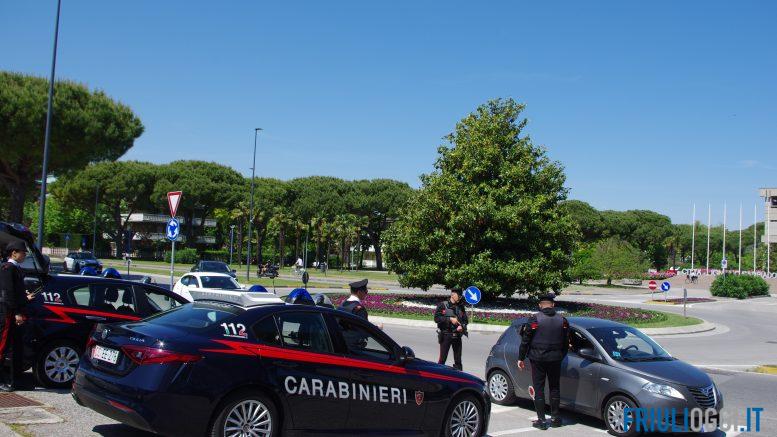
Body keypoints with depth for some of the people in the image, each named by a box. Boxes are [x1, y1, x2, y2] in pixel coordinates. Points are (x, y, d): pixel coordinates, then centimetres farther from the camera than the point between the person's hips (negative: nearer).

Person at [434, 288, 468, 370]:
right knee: (442, 359, -3)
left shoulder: (461, 307, 12)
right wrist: (450, 319, -16)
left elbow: (465, 320, 16)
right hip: (445, 335, -4)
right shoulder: (442, 305, -1)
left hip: (457, 335, 4)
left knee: (458, 360, 7)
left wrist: (462, 326, -6)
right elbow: (436, 318, -10)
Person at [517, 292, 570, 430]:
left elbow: (525, 341, -7)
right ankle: (555, 417, 20)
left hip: (538, 359, -3)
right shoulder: (562, 320, 3)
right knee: (554, 388, 15)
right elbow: (566, 342, 10)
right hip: (555, 359, 4)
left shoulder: (535, 319, -9)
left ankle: (541, 420, 3)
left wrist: (521, 358, 1)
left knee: (538, 389, 3)